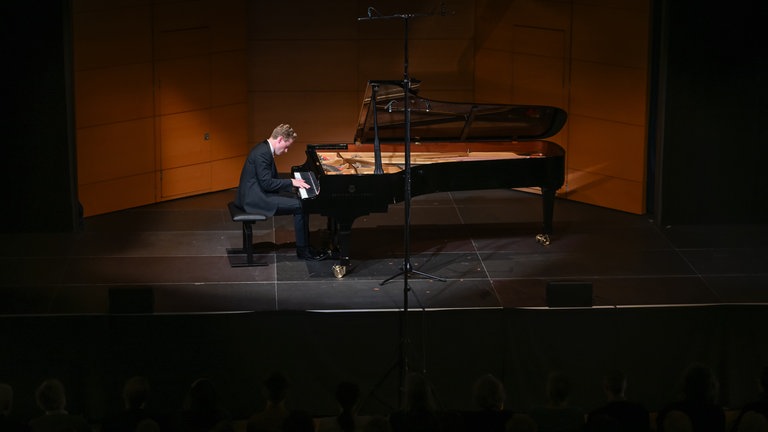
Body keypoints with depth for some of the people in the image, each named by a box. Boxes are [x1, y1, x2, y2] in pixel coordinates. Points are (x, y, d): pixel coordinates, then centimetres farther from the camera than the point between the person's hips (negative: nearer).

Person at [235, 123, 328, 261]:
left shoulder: (265, 148, 11)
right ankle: (303, 250, -4)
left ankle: (305, 243, 14)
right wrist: (291, 182, -17)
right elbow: (266, 183, -24)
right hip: (255, 198, -11)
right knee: (300, 206, -14)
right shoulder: (262, 153, -22)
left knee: (300, 199, 12)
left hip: (257, 192, 11)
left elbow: (271, 178, 17)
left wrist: (293, 182, 6)